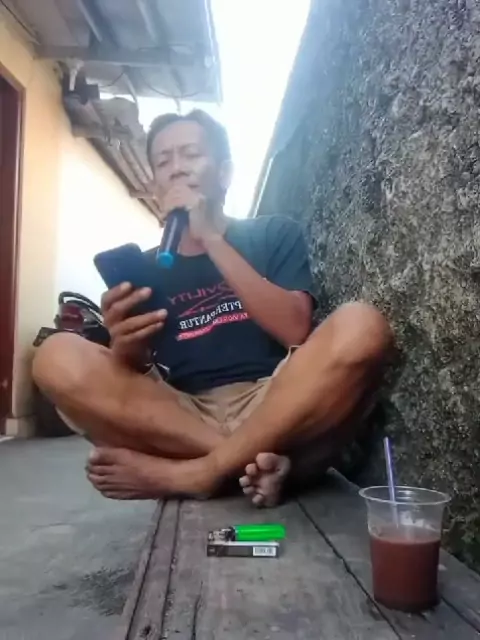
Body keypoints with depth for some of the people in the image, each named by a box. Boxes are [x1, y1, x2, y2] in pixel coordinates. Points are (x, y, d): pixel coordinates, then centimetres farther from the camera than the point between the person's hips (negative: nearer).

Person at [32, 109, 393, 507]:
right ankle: (252, 463, -23)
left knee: (361, 326, -27)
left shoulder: (274, 233, 12)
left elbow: (296, 331, -6)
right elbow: (129, 378, 7)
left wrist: (212, 239, -9)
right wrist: (126, 344, -17)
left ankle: (196, 473, -22)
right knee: (58, 359, -20)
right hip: (181, 418, 2)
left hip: (278, 413, -1)